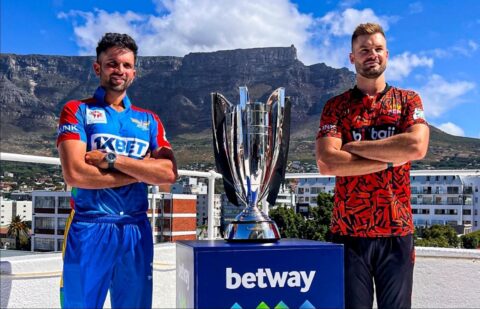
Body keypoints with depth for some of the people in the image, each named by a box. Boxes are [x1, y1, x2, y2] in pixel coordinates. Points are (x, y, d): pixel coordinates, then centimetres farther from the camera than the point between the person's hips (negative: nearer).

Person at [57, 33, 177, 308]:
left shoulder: (149, 120, 13)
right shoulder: (77, 111, 3)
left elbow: (169, 174, -3)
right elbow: (75, 174, -13)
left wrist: (111, 160, -12)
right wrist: (143, 171, -7)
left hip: (136, 231, 4)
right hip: (89, 229, -3)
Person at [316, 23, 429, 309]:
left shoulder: (408, 100, 8)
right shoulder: (336, 106, 5)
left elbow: (417, 146, -12)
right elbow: (327, 164, -10)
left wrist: (354, 146, -8)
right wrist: (391, 159, -10)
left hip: (397, 231, 1)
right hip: (349, 231, -1)